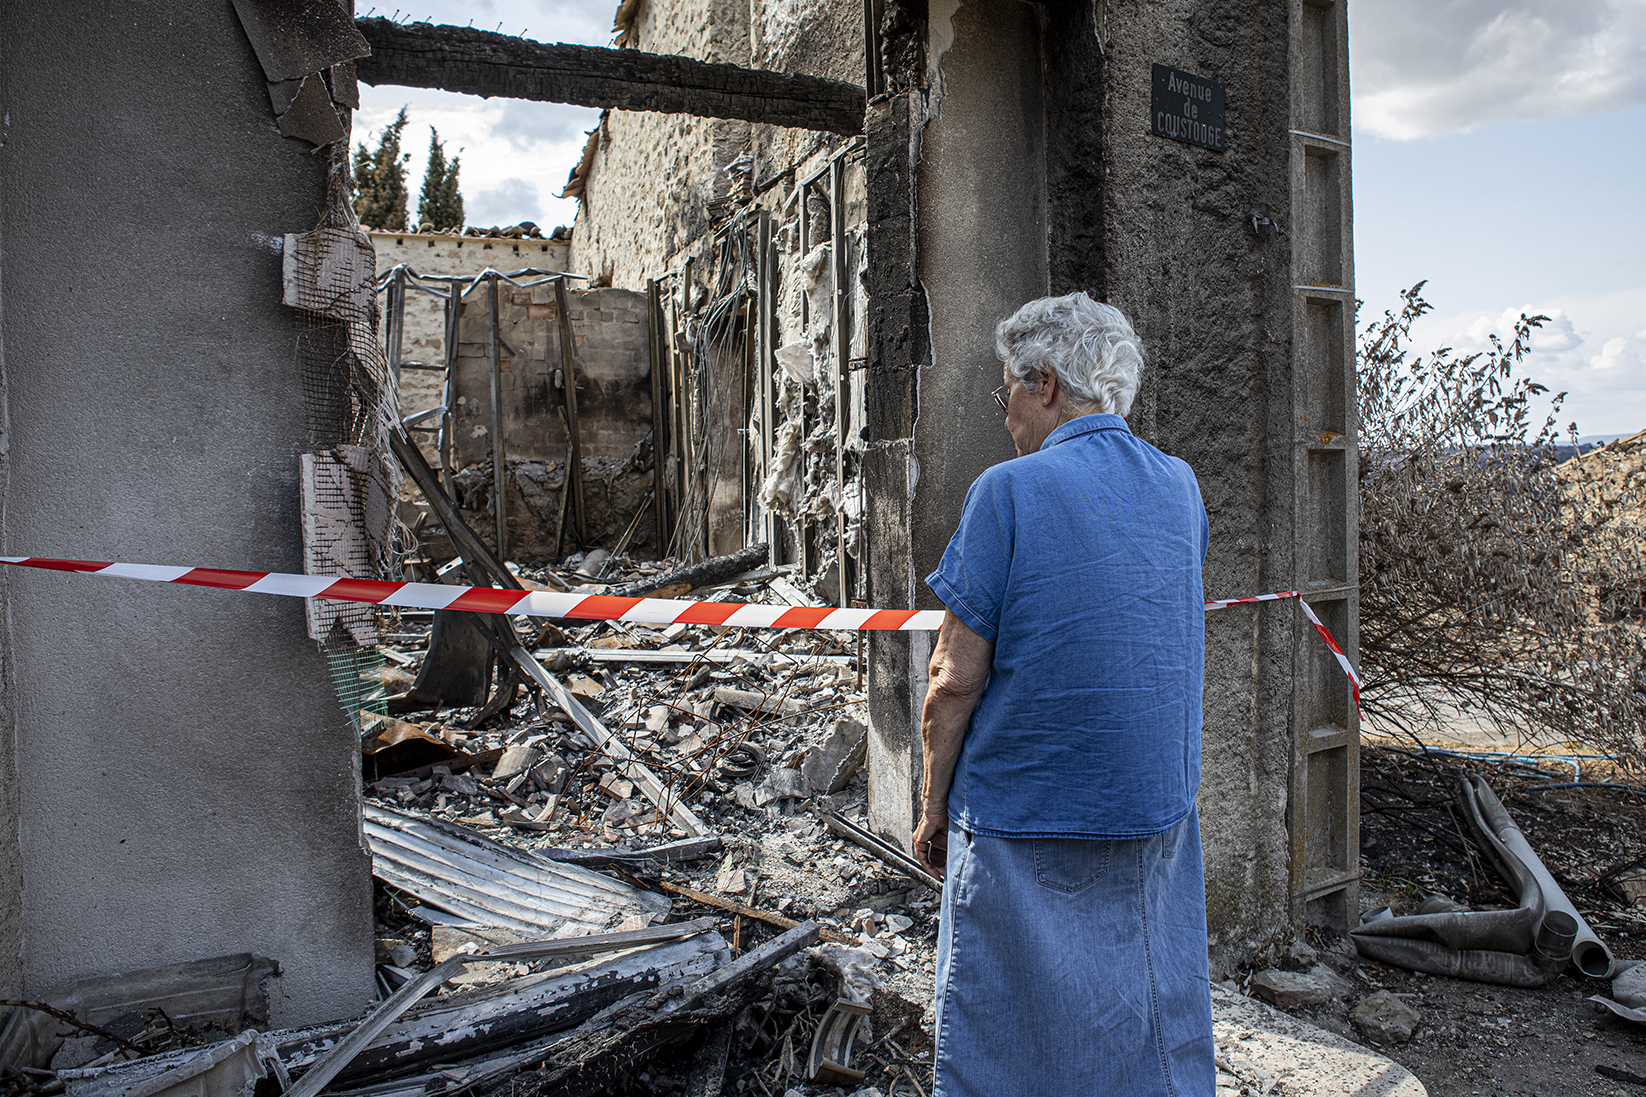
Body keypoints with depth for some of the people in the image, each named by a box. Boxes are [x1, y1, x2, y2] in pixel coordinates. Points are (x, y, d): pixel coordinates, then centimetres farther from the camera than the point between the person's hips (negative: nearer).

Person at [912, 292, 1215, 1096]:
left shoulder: (1009, 492, -14)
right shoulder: (1181, 487, 4)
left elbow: (955, 679, -15)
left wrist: (933, 807, -1)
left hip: (1024, 824, -5)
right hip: (1158, 814, 6)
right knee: (1157, 1032, 19)